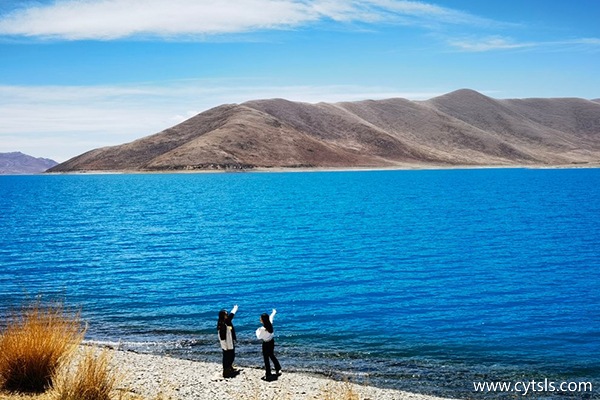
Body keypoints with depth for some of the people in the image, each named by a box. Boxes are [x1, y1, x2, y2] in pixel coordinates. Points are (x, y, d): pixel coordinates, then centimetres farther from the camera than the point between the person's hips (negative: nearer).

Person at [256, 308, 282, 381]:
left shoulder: (262, 329, -29)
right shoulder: (270, 324, -9)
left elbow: (259, 337, -18)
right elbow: (271, 317, 12)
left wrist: (257, 331, 0)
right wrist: (274, 312, 32)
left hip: (266, 344, -8)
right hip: (271, 342, 8)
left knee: (266, 359, 3)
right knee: (272, 356, 26)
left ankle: (268, 374, 6)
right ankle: (278, 369, 34)